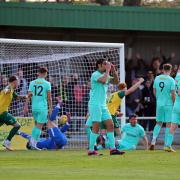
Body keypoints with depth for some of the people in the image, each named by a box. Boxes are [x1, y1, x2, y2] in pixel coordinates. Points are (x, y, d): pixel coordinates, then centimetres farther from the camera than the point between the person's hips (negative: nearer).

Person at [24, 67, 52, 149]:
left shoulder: (32, 83, 4)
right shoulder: (47, 84, -5)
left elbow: (29, 96, 2)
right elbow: (49, 98, -6)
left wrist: (26, 106, 5)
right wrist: (50, 108, 1)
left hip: (34, 107, 4)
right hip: (43, 107, -4)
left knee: (36, 124, 21)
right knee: (39, 126, 0)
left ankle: (32, 139, 8)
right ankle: (34, 142, -7)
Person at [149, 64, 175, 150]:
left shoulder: (157, 78, 4)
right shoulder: (171, 80, -11)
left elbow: (154, 91, 12)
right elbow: (173, 94, -12)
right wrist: (174, 103, 0)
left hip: (159, 104, 4)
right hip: (168, 104, -4)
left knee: (159, 123, 17)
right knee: (168, 124, 3)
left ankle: (153, 141, 3)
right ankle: (166, 144, 3)